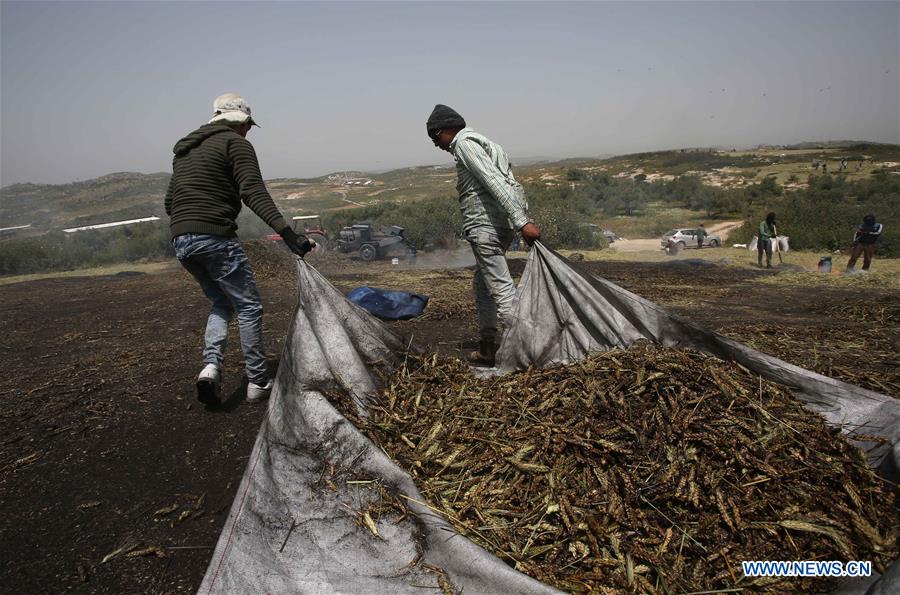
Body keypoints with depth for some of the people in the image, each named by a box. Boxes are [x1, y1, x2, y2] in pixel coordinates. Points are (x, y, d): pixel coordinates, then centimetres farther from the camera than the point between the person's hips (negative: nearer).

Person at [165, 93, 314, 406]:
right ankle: (258, 382, 8)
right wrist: (286, 231, -26)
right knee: (249, 307, 3)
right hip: (214, 238, -8)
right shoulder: (235, 143, -1)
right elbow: (253, 192, -17)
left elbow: (169, 201, 25)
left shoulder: (185, 148, 23)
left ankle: (211, 365, 0)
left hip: (181, 242, 8)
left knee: (222, 303, 21)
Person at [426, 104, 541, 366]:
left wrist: (522, 222, -26)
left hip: (485, 226, -10)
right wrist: (522, 222, 18)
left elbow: (495, 182, -19)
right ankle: (487, 348, 25)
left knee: (501, 287, -11)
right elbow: (507, 183, 21)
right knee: (482, 285, 17)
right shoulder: (480, 142, 23)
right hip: (502, 225, 10)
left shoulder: (464, 143, -7)